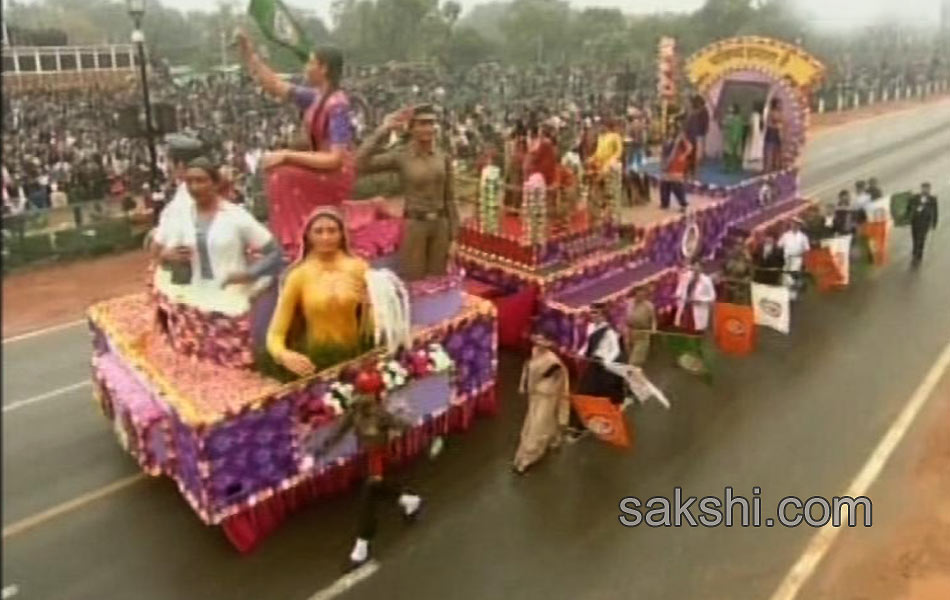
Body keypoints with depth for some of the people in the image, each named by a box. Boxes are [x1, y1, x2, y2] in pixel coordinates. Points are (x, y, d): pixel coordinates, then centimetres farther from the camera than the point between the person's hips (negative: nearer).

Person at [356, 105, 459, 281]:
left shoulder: (443, 157, 3)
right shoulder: (401, 156, -8)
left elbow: (450, 198, 7)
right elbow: (361, 163, -22)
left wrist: (453, 236, 5)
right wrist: (383, 130, -20)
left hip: (440, 225, 4)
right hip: (414, 226, -3)